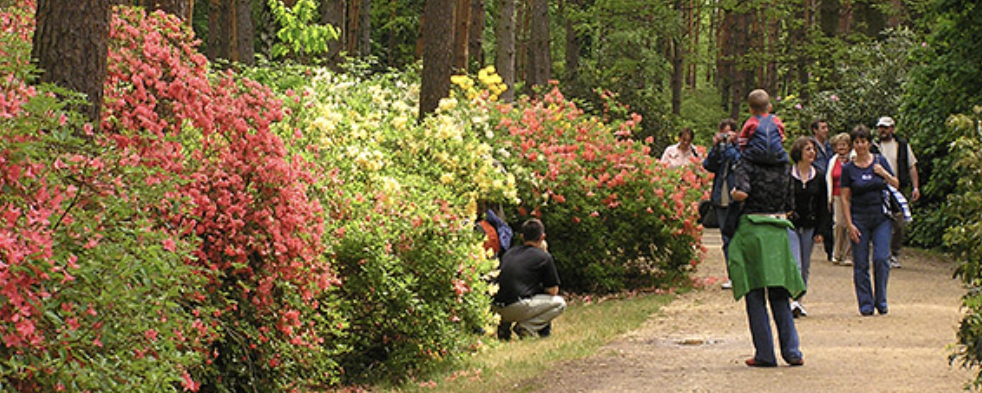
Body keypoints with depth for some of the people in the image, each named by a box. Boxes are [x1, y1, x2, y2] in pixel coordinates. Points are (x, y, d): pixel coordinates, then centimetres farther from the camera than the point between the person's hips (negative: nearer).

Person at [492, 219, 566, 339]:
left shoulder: (509, 253, 19)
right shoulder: (544, 257, 3)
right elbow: (553, 291, 11)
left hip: (495, 308, 6)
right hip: (515, 309, -6)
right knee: (560, 303, 14)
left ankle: (505, 324, 16)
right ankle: (526, 327, -3)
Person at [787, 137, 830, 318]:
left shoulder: (819, 176, 6)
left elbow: (823, 206, 10)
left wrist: (820, 231, 4)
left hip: (809, 227, 4)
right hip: (790, 225, -4)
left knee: (805, 267, 9)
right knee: (794, 265, -14)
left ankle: (799, 299, 19)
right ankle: (794, 300, -21)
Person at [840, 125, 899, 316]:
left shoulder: (880, 161, 5)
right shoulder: (848, 168, 2)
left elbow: (896, 185, 10)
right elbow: (845, 198, 1)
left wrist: (884, 173, -9)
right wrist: (849, 225, -6)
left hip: (881, 217, 0)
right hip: (859, 218, 0)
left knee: (881, 259, -11)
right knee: (861, 264, -1)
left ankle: (880, 300, 5)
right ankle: (866, 304, 8)